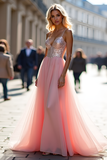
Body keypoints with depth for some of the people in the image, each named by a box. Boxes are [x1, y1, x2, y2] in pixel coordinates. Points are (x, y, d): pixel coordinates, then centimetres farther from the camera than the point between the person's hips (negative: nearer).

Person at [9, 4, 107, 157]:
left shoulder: (67, 32, -2)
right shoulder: (49, 33, 17)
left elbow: (69, 56, -9)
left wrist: (63, 75, -19)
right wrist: (40, 75, 13)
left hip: (58, 69, -7)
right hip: (46, 69, 7)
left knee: (54, 106, -13)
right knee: (43, 106, 4)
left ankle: (59, 144, -2)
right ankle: (47, 143, 13)